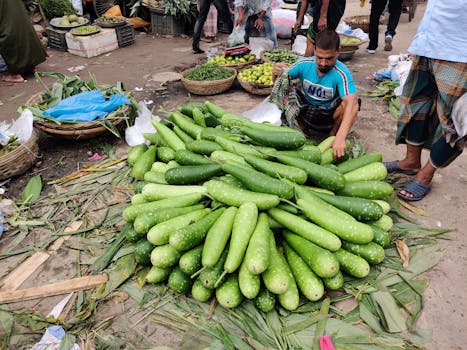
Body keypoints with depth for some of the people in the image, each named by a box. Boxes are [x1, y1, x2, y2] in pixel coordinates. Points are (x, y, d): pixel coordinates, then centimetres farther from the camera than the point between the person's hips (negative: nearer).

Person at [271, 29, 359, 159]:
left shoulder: (341, 73, -28)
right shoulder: (304, 64, -17)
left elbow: (352, 104, -41)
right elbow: (281, 82, -7)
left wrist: (340, 138, -54)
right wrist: (276, 73, -34)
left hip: (330, 116, -2)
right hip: (307, 112, 2)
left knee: (348, 103, -32)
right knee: (282, 95, -19)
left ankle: (332, 136, -5)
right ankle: (302, 130, -3)